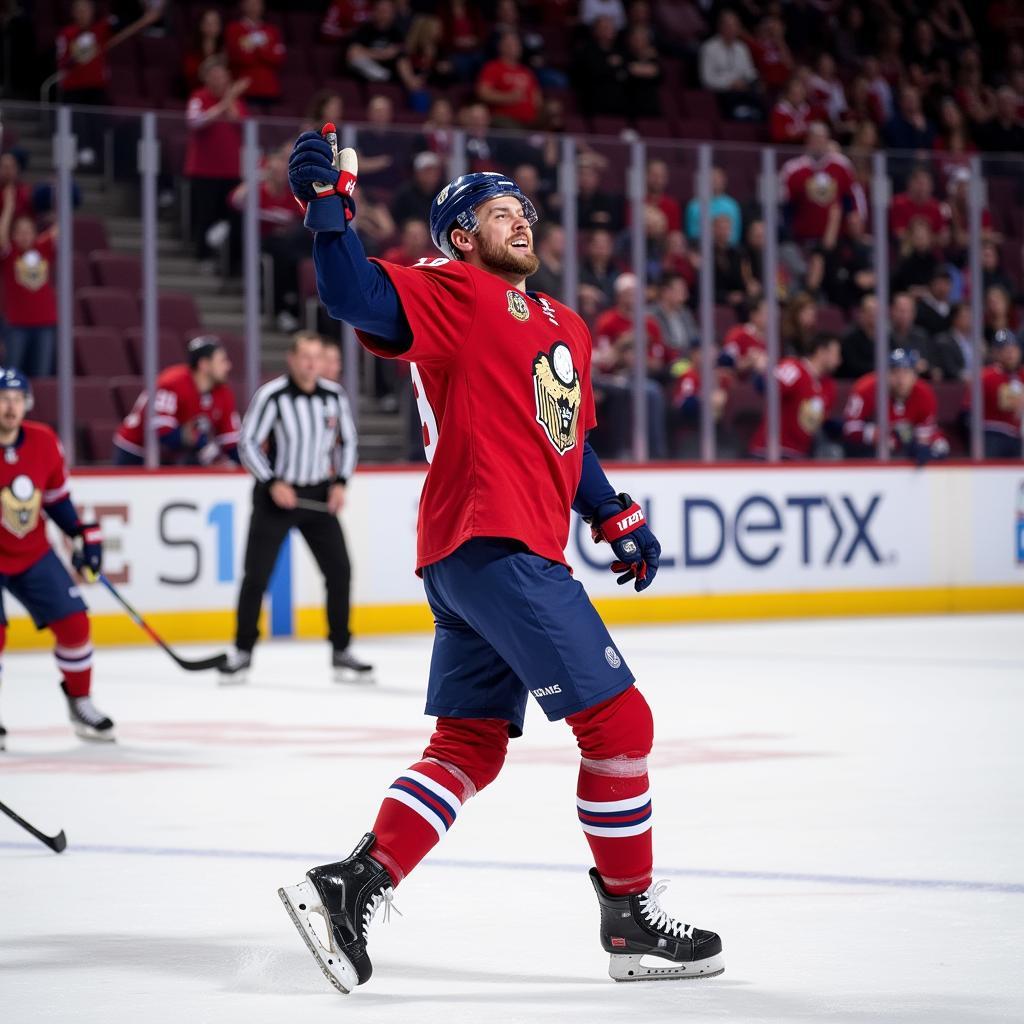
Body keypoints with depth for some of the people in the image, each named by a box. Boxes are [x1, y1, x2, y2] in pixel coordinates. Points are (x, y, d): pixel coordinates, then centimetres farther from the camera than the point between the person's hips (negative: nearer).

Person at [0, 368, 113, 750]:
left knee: (73, 622, 2)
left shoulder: (43, 442, -6)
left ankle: (80, 703, 23)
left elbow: (56, 494, 11)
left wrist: (83, 534, 6)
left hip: (33, 553, 5)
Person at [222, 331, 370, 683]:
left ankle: (340, 653, 9)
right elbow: (248, 443, -9)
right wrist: (272, 483, -17)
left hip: (318, 496, 4)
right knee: (257, 574, -5)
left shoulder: (334, 395, -1)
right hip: (275, 496, -4)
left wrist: (340, 482, -1)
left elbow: (347, 440, 12)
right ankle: (242, 652, 10)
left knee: (339, 571, -1)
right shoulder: (271, 396, -14)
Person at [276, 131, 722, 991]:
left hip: (521, 552, 9)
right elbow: (357, 298, -18)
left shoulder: (565, 328, 23)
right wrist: (328, 208, -31)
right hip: (491, 544, -9)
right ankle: (632, 920, 2)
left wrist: (616, 517, 21)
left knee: (470, 747, 9)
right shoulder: (454, 293, -3)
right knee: (617, 719, -6)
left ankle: (350, 886, 5)